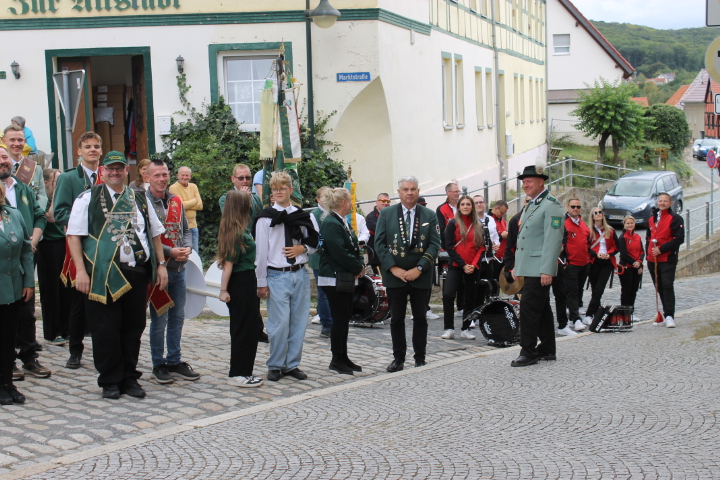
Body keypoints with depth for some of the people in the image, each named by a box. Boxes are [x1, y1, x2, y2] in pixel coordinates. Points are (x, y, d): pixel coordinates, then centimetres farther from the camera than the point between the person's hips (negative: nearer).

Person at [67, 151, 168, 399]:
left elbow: (155, 233, 18)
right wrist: (81, 270, -12)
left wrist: (161, 264, 9)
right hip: (103, 275, -3)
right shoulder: (88, 199, 2)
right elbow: (74, 235, -3)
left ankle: (129, 377, 19)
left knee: (134, 327, 7)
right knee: (105, 329, 1)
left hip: (137, 273, 4)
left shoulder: (139, 200, 15)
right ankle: (109, 381, 12)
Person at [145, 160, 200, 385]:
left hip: (179, 268, 6)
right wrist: (170, 252, -18)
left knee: (177, 317, 12)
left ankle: (175, 361, 24)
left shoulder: (176, 201, 10)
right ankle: (159, 365, 13)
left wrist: (187, 248, -4)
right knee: (159, 319, 1)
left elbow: (185, 229, 17)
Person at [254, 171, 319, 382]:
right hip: (277, 276, -4)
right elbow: (260, 251, -2)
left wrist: (303, 248, -5)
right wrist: (262, 282, -4)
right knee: (280, 324, -5)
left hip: (300, 274, 4)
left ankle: (292, 364, 18)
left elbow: (314, 243, 18)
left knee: (299, 323, 6)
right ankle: (275, 366, 9)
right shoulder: (266, 217, -1)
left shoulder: (302, 216, 9)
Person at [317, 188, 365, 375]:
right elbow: (340, 253, -22)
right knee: (340, 319, -4)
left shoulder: (342, 222, 16)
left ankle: (343, 358, 20)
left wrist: (360, 265, -1)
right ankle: (337, 360, 5)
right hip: (335, 279, -10)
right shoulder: (330, 223, -16)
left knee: (344, 318, 12)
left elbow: (353, 247, 17)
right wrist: (358, 268, -12)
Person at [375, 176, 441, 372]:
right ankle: (398, 358, 12)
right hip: (394, 276, 0)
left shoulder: (430, 215, 4)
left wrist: (419, 269, -11)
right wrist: (394, 268, -10)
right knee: (396, 319, 4)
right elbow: (379, 243, 0)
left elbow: (435, 245, -1)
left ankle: (420, 358, 15)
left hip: (420, 276, 0)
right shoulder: (386, 214, 3)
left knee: (420, 317, 6)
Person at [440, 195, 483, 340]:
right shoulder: (453, 224, 0)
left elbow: (481, 247, 9)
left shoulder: (478, 226, 9)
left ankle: (466, 329, 16)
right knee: (448, 294, -18)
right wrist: (463, 264, -11)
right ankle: (449, 329, -10)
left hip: (472, 268, 3)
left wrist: (474, 264, -7)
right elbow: (449, 247, -5)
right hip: (456, 266, -3)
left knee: (470, 299, 6)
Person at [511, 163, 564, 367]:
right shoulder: (530, 205, 18)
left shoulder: (551, 206, -12)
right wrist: (517, 266, 19)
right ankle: (547, 349, 20)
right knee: (541, 309, 13)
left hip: (539, 268, -9)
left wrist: (547, 270, -23)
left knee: (529, 308, -11)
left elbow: (553, 240, -18)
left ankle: (528, 352, -7)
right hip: (529, 267, 9)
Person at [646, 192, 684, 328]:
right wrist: (649, 251, 9)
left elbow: (679, 238, -12)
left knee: (667, 286, -13)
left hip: (668, 259, -7)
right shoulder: (652, 219, 18)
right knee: (659, 288, 8)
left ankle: (669, 316, -14)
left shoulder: (675, 219, -4)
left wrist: (661, 249, -16)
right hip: (653, 260, 7)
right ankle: (667, 315, 15)